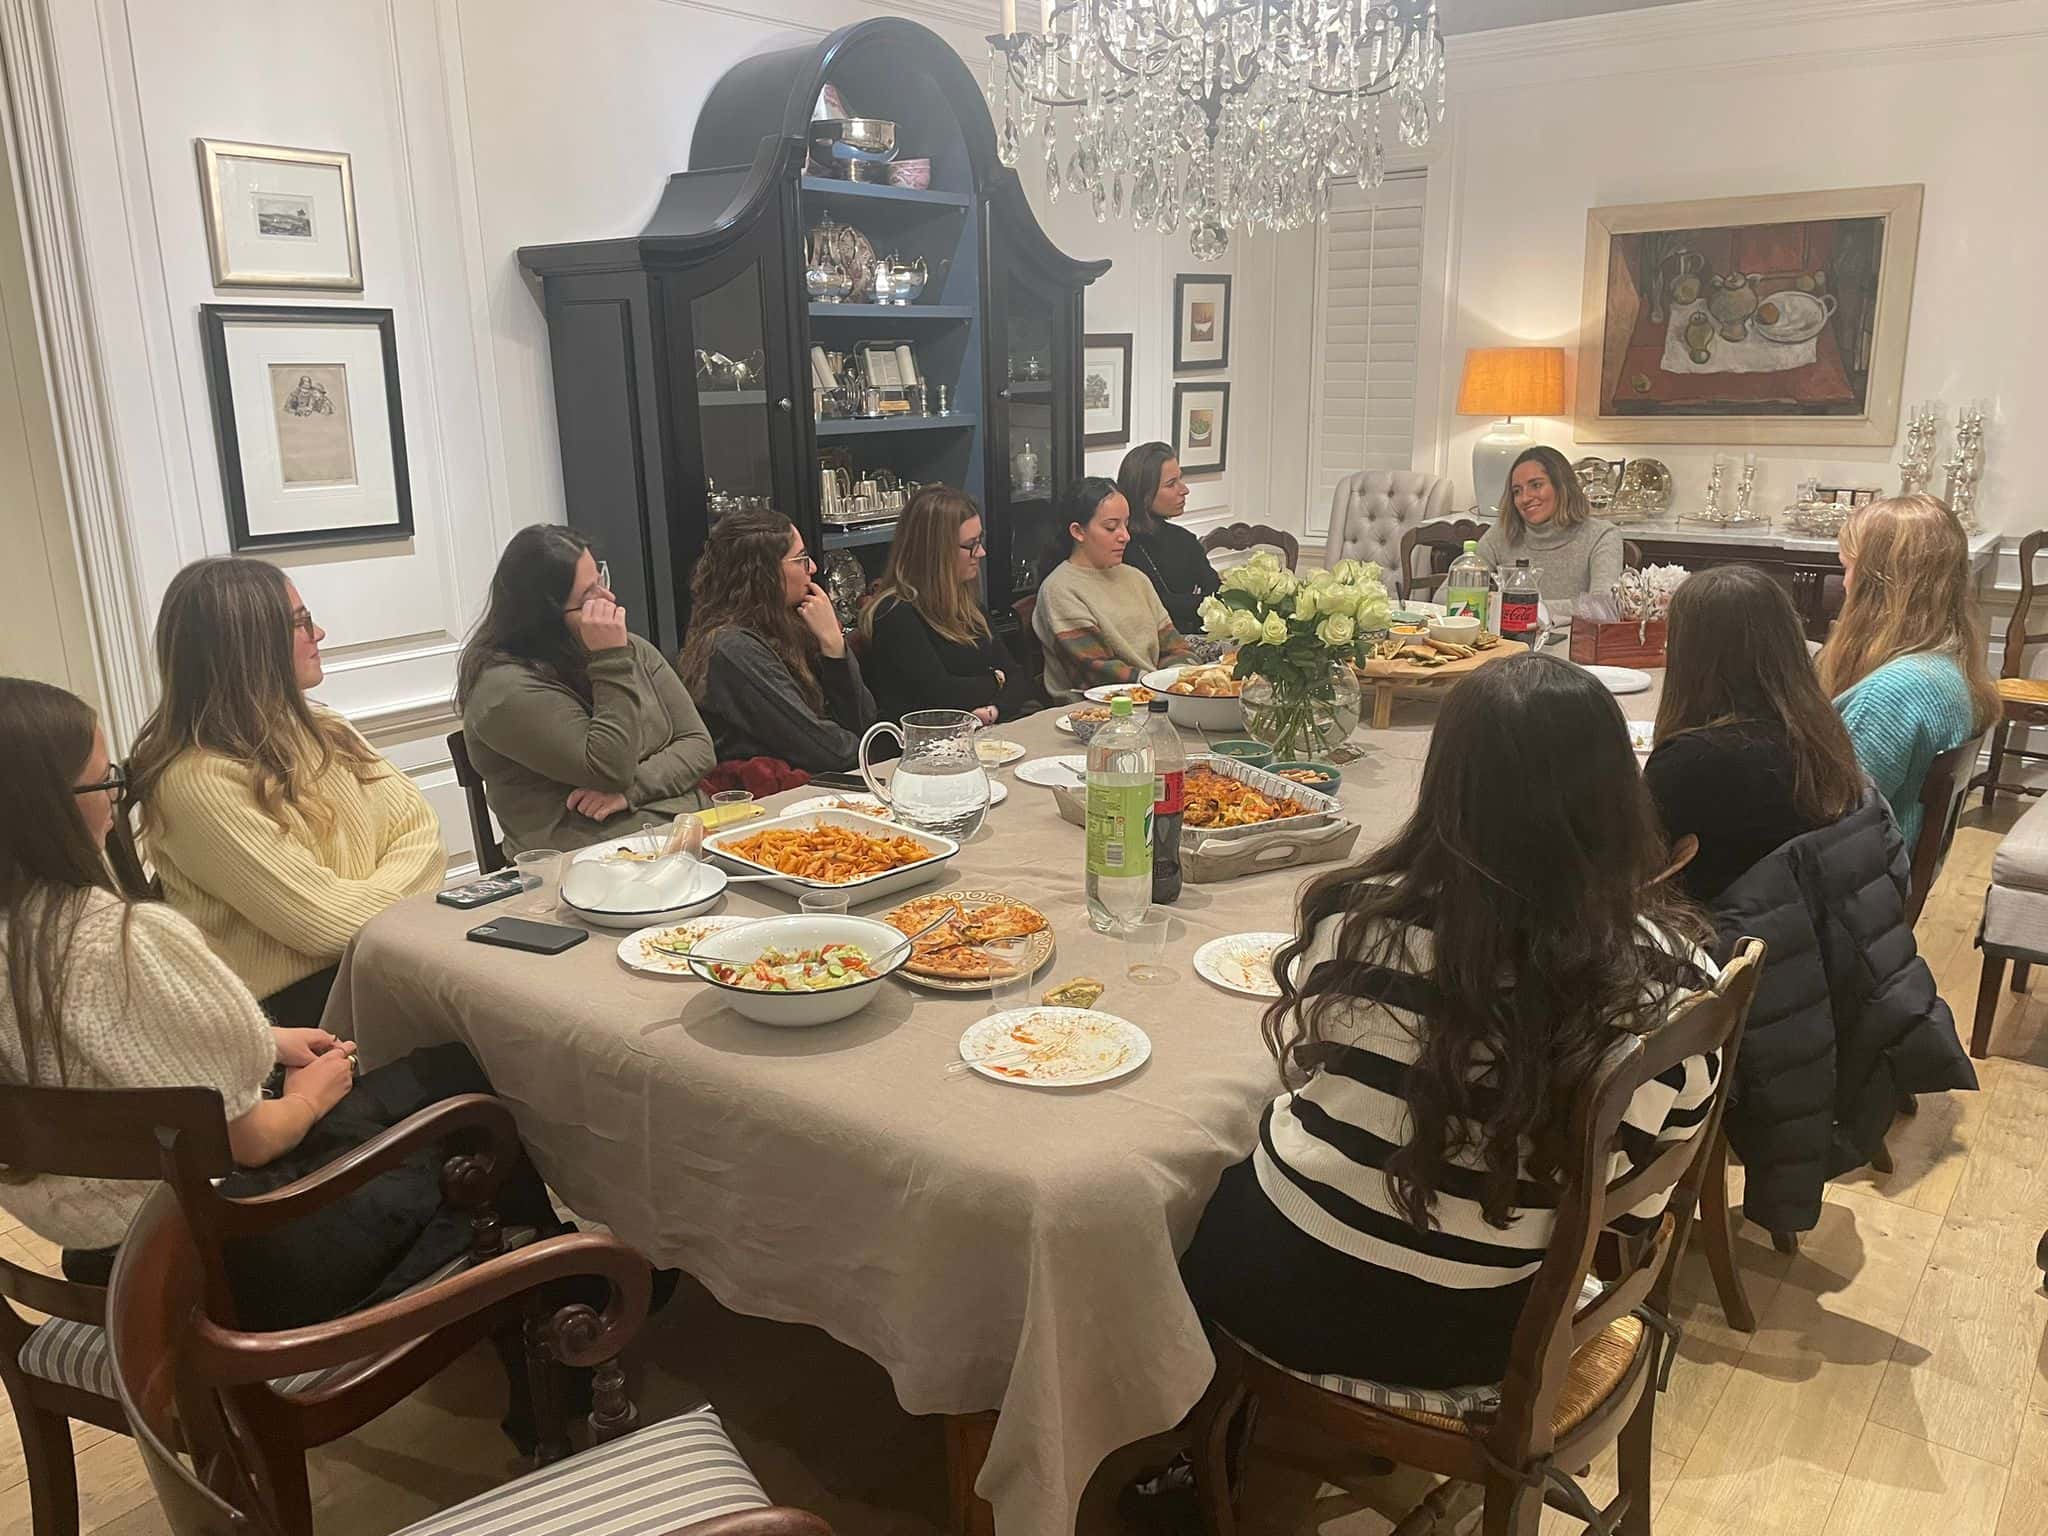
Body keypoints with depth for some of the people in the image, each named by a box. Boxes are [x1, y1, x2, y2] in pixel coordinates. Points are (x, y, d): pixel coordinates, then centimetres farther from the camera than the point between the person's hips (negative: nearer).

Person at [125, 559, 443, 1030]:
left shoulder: (324, 732, 10)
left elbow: (422, 830, 5)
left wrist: (376, 903, -10)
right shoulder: (197, 781, -15)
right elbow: (327, 922, -17)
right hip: (293, 1006, -7)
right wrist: (400, 892, -1)